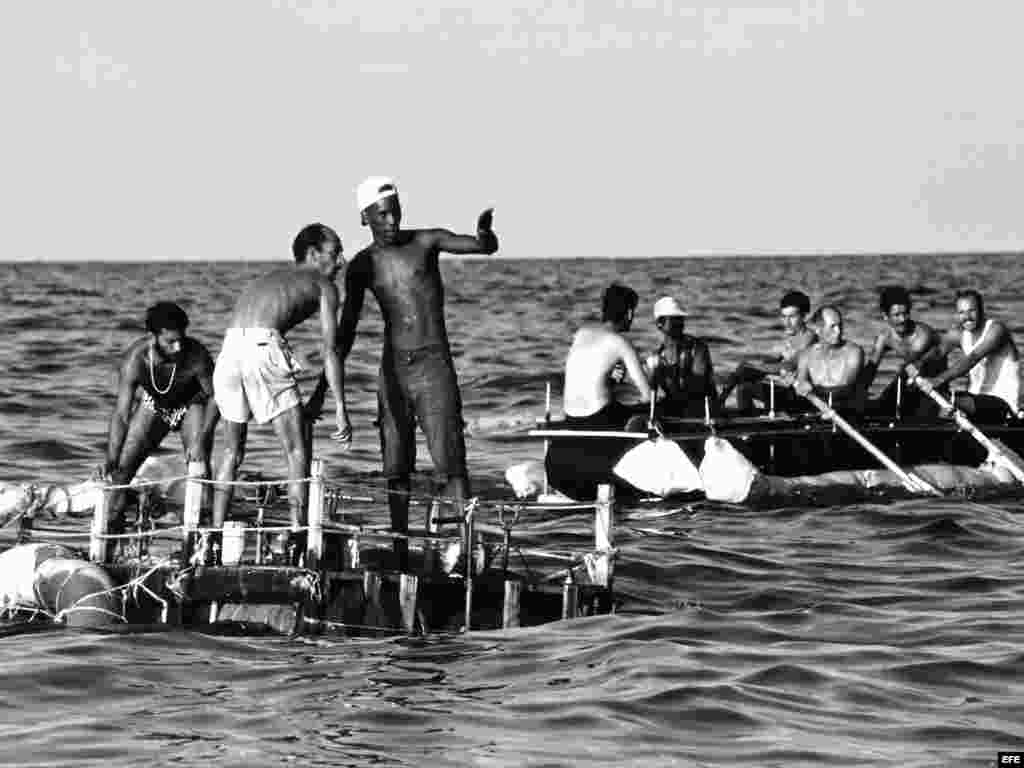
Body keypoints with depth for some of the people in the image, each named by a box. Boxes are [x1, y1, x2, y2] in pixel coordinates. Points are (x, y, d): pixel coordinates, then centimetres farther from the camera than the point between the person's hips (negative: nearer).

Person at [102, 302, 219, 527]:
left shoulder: (197, 356, -37)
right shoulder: (134, 361, -34)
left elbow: (215, 397, -22)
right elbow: (121, 415, -34)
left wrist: (201, 440, -34)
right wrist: (111, 461, -45)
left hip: (191, 404, -2)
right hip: (153, 405, 2)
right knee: (123, 467, -2)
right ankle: (111, 522, 14)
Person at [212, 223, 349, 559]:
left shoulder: (270, 278, 37)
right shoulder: (323, 285, 18)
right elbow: (330, 350, 7)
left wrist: (302, 405, 38)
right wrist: (341, 409, 7)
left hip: (229, 350, 6)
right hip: (263, 346, -6)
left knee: (232, 448, 20)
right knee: (298, 448, 3)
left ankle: (216, 529, 17)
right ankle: (297, 530, -7)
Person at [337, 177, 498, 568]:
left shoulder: (426, 242, -1)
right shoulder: (362, 266, 5)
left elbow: (486, 247, -8)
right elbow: (346, 332, 7)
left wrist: (484, 232, -33)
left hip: (434, 365, -3)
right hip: (393, 369, 3)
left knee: (449, 462, -13)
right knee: (396, 469, 6)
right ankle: (399, 553, 14)